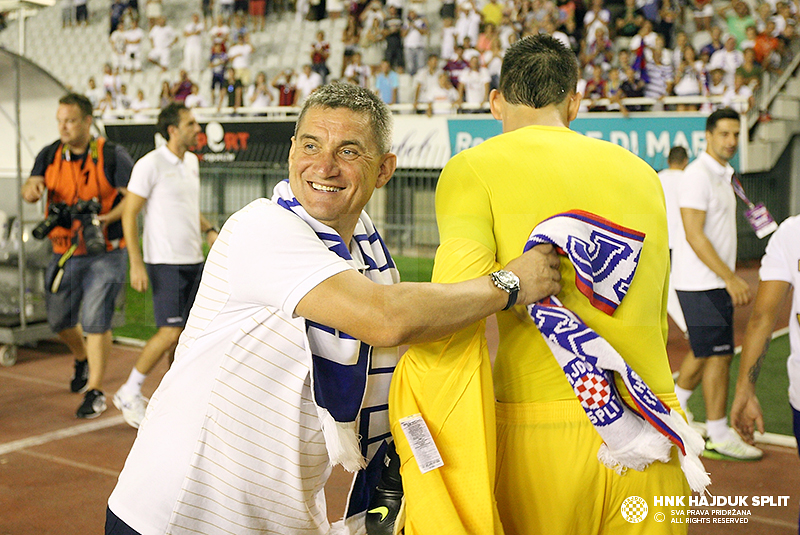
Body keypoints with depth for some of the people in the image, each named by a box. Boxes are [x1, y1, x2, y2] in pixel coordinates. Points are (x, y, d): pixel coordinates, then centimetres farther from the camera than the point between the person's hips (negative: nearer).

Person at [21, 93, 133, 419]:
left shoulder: (111, 156, -8)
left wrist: (107, 218, -24)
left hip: (104, 253, -5)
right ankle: (82, 359, 46)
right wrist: (32, 188, -29)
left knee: (95, 321, -10)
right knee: (59, 320, 14)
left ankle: (95, 392, 2)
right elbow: (30, 189, -4)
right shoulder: (50, 155, 5)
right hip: (65, 253, 5)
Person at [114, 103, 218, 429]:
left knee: (187, 332, 8)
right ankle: (129, 393, 7)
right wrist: (136, 264, -16)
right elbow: (129, 214, -11)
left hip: (194, 261, 8)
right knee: (170, 332, -10)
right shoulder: (150, 164, -12)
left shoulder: (191, 161, 12)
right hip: (164, 263, -7)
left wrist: (209, 230, 8)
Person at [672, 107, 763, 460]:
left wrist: (731, 278, 18)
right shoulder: (697, 175, -15)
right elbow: (694, 236, -21)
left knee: (704, 352, 15)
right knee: (718, 355, -5)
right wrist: (731, 278, -22)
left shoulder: (723, 175, 15)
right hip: (702, 284, -9)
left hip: (716, 282, 9)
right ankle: (719, 437, 4)